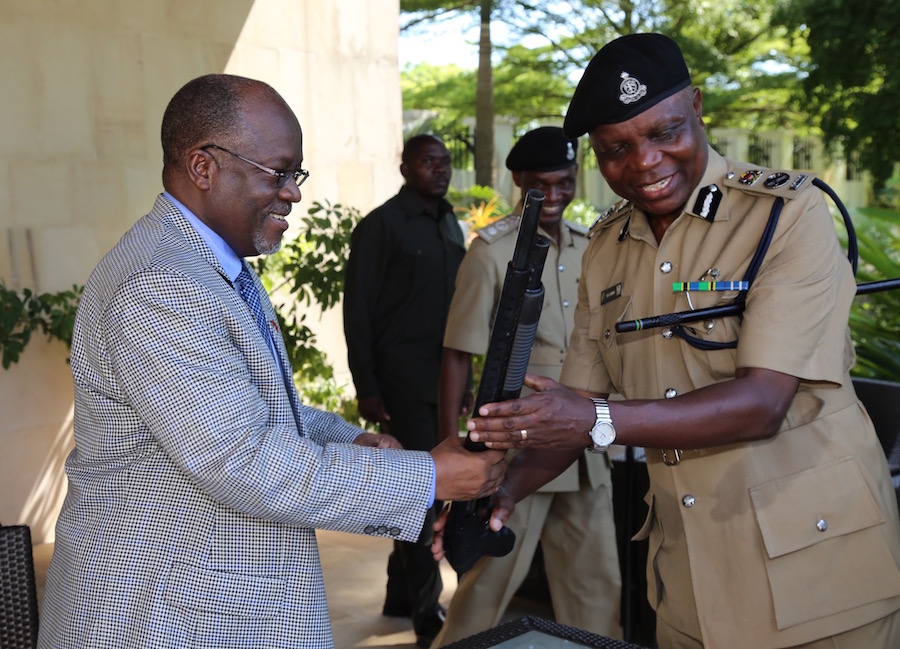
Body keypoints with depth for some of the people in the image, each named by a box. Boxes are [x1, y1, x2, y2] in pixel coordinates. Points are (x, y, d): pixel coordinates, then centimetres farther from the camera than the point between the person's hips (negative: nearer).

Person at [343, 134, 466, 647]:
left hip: (444, 382, 7)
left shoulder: (452, 227, 16)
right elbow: (357, 313, -7)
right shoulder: (381, 226, -5)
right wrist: (367, 389, -11)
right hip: (403, 384, -7)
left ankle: (401, 595, 26)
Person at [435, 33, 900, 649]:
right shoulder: (606, 248, 6)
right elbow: (579, 404, 7)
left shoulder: (788, 212, -13)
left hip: (816, 561, -4)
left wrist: (600, 422, -33)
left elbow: (762, 403, -23)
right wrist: (506, 490, -9)